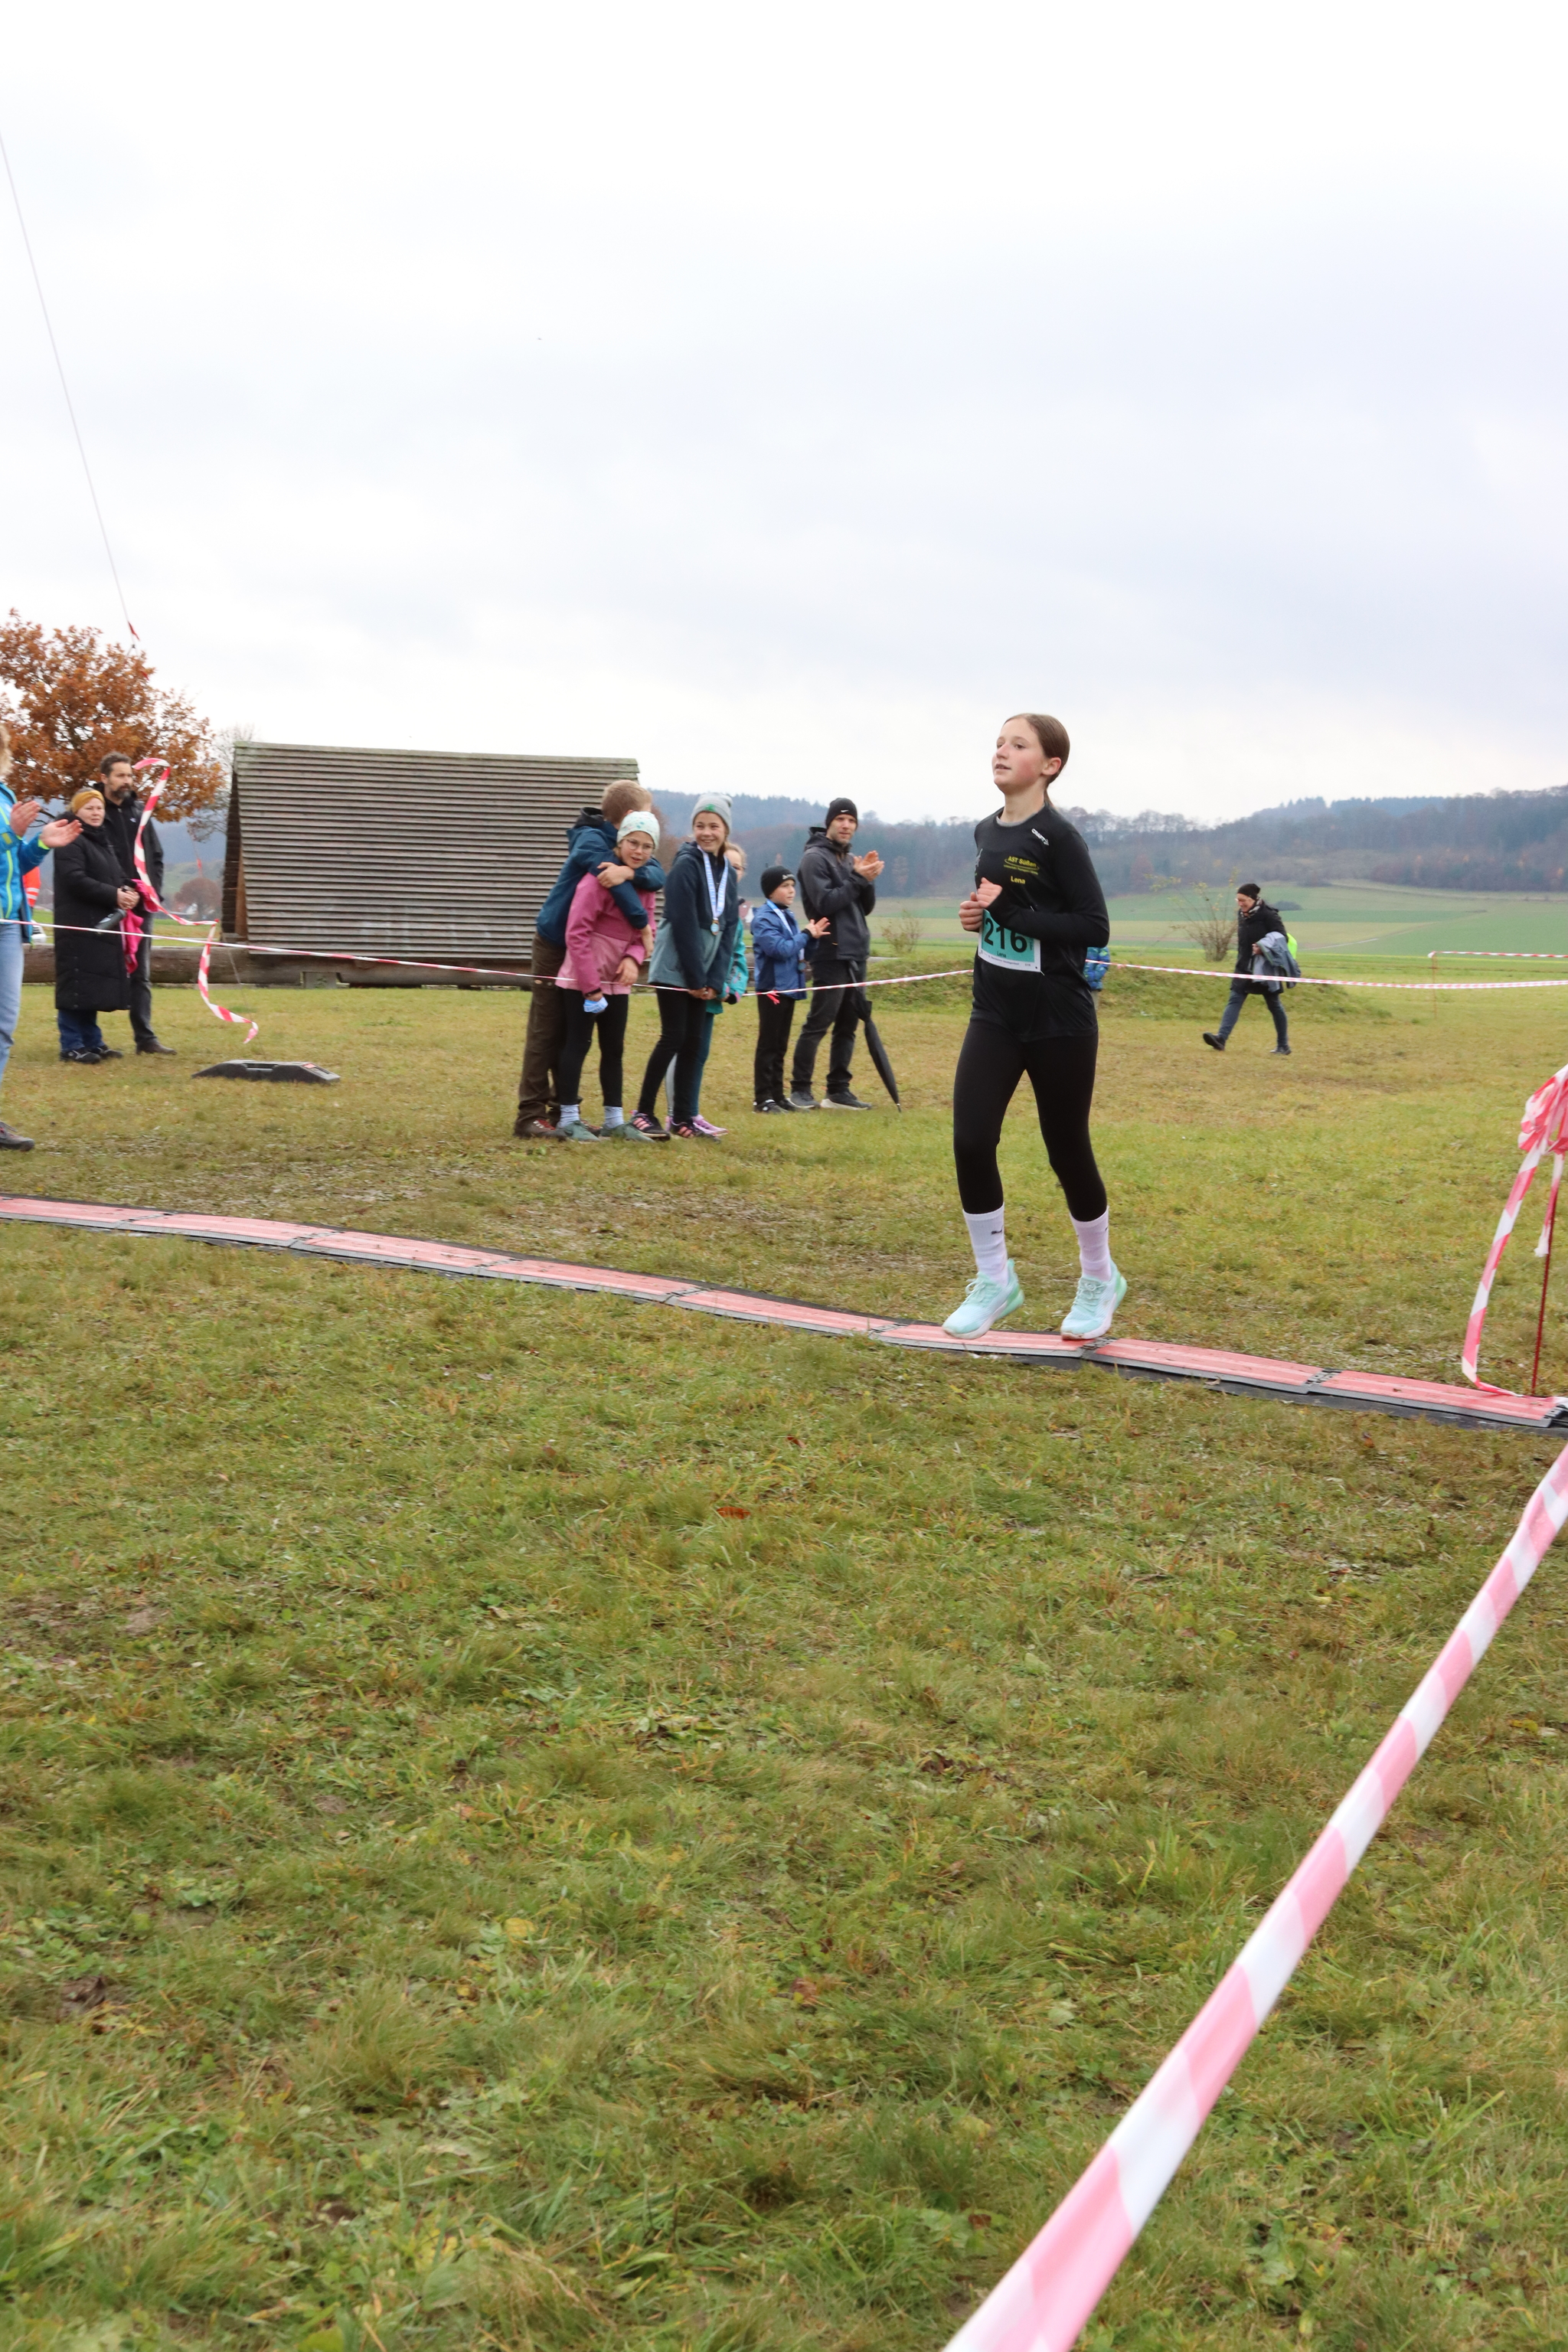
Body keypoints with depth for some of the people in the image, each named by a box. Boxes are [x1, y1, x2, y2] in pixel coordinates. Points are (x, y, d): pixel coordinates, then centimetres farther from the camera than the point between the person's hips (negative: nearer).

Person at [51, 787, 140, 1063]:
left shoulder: (104, 841, 20)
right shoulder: (72, 842, -9)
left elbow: (116, 876, 22)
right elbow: (75, 880, -20)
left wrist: (128, 891, -1)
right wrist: (114, 895, -21)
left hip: (102, 925, 9)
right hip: (78, 925, -9)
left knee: (96, 986, 11)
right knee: (77, 985, -8)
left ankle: (92, 1042, 17)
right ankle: (71, 1046, -5)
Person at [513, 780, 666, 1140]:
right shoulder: (591, 840, -18)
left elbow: (657, 875, -12)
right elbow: (611, 878, -32)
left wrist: (629, 871, -33)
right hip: (555, 945, -8)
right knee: (545, 1032, -7)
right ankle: (530, 1115, -6)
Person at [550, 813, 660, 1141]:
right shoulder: (600, 877, -19)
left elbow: (646, 929, 9)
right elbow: (577, 932, -20)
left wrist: (634, 958, -14)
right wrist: (591, 986, -19)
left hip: (618, 982, 7)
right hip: (581, 980, -7)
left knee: (614, 1049, 12)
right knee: (578, 1044, -2)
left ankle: (615, 1120, 21)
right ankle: (569, 1120, 5)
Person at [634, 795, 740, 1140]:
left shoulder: (728, 873, 9)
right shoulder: (686, 865, -11)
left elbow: (729, 929, 8)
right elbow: (684, 925, -15)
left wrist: (716, 980, -2)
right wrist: (697, 979, -14)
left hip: (702, 974, 6)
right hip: (675, 968, -6)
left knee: (694, 1041, 6)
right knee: (673, 1037, -7)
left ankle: (682, 1119, 11)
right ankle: (644, 1112, 3)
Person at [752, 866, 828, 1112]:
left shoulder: (787, 916, 13)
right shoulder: (764, 918, -12)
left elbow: (799, 951, 16)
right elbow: (781, 949, -23)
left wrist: (814, 937, -2)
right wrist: (807, 935, -12)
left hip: (789, 988, 8)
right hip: (772, 988, -8)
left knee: (780, 1046, 11)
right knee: (768, 1045, -4)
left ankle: (777, 1095, 16)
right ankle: (762, 1098, 0)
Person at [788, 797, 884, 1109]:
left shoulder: (850, 860, 17)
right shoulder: (815, 857, -5)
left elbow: (866, 907, 14)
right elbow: (825, 902, -16)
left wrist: (868, 879, -3)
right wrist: (858, 879, -14)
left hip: (856, 954, 8)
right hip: (831, 954, -8)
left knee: (848, 1025, 8)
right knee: (817, 1025, -7)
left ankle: (838, 1091, 12)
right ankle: (800, 1089, -1)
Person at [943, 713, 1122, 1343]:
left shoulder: (1057, 837, -14)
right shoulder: (987, 832, 7)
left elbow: (1094, 926, -19)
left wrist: (1009, 913, -22)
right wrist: (980, 914, 1)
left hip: (1059, 1022, -6)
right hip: (995, 1014, 6)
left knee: (1067, 1151, 5)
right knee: (970, 1141, -7)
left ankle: (1099, 1280, 26)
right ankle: (994, 1281, 8)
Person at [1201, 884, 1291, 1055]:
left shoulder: (1268, 915, -13)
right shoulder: (1242, 914, 8)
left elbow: (1282, 938, -15)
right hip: (1245, 967, 6)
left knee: (1274, 1005, 5)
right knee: (1234, 1000, -9)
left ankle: (1283, 1045, 17)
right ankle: (1221, 1038, -21)